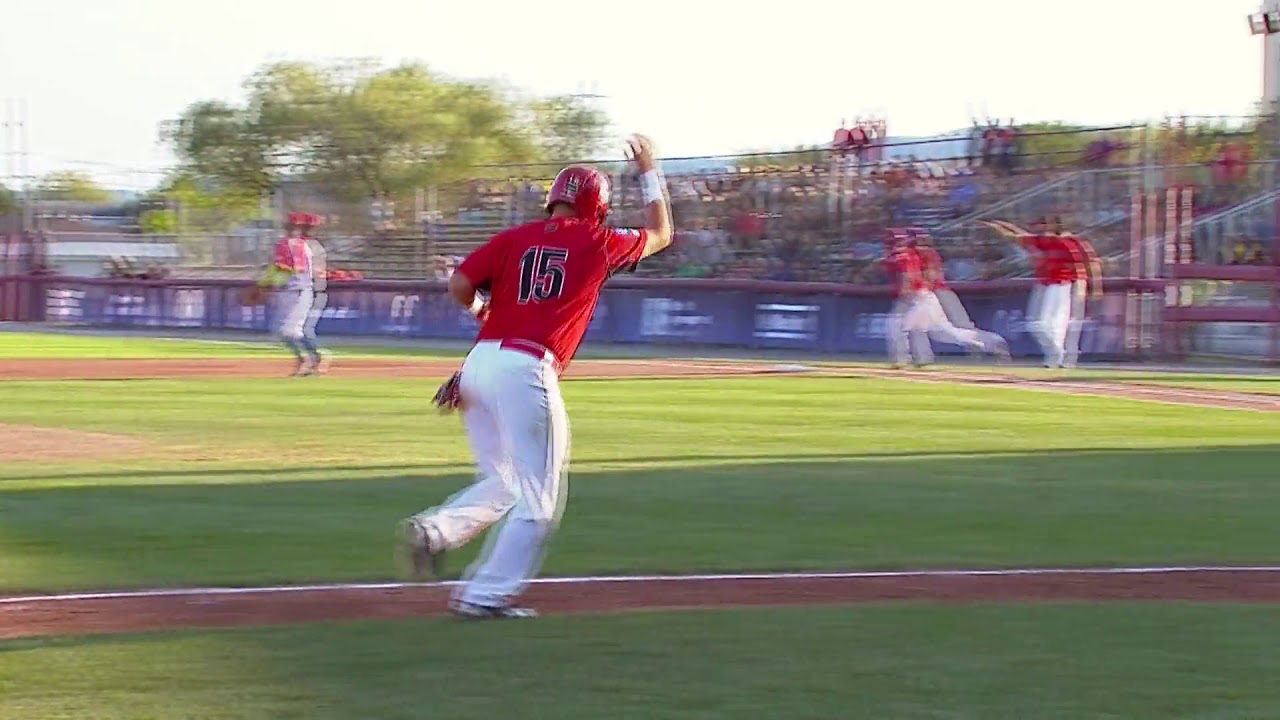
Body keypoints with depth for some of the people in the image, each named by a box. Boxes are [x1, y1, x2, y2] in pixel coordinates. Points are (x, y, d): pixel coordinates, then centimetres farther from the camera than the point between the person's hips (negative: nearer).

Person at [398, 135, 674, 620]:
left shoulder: (516, 238, 13)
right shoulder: (600, 244, 8)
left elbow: (459, 285, 3)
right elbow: (660, 235, 26)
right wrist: (649, 174, 38)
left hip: (479, 362, 5)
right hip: (528, 371, -5)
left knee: (501, 483, 21)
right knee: (538, 499, 5)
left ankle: (436, 528, -4)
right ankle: (486, 596, 0)